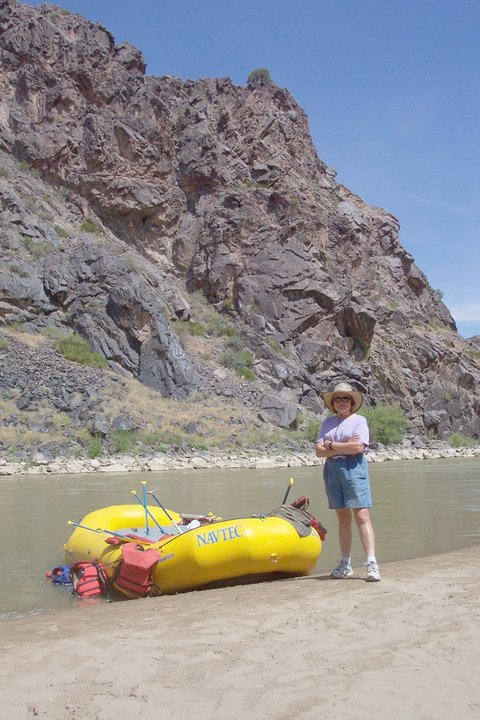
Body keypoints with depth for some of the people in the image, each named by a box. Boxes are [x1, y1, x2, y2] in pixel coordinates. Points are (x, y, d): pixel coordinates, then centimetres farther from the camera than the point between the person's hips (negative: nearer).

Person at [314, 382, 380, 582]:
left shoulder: (359, 420, 3)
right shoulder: (328, 422, 14)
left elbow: (358, 447, -13)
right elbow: (319, 450, 3)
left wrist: (332, 445, -5)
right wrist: (344, 447, -9)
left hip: (353, 467, -4)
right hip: (332, 469, 4)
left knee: (361, 515, -11)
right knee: (343, 518, 8)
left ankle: (372, 564, -11)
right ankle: (345, 565, 14)